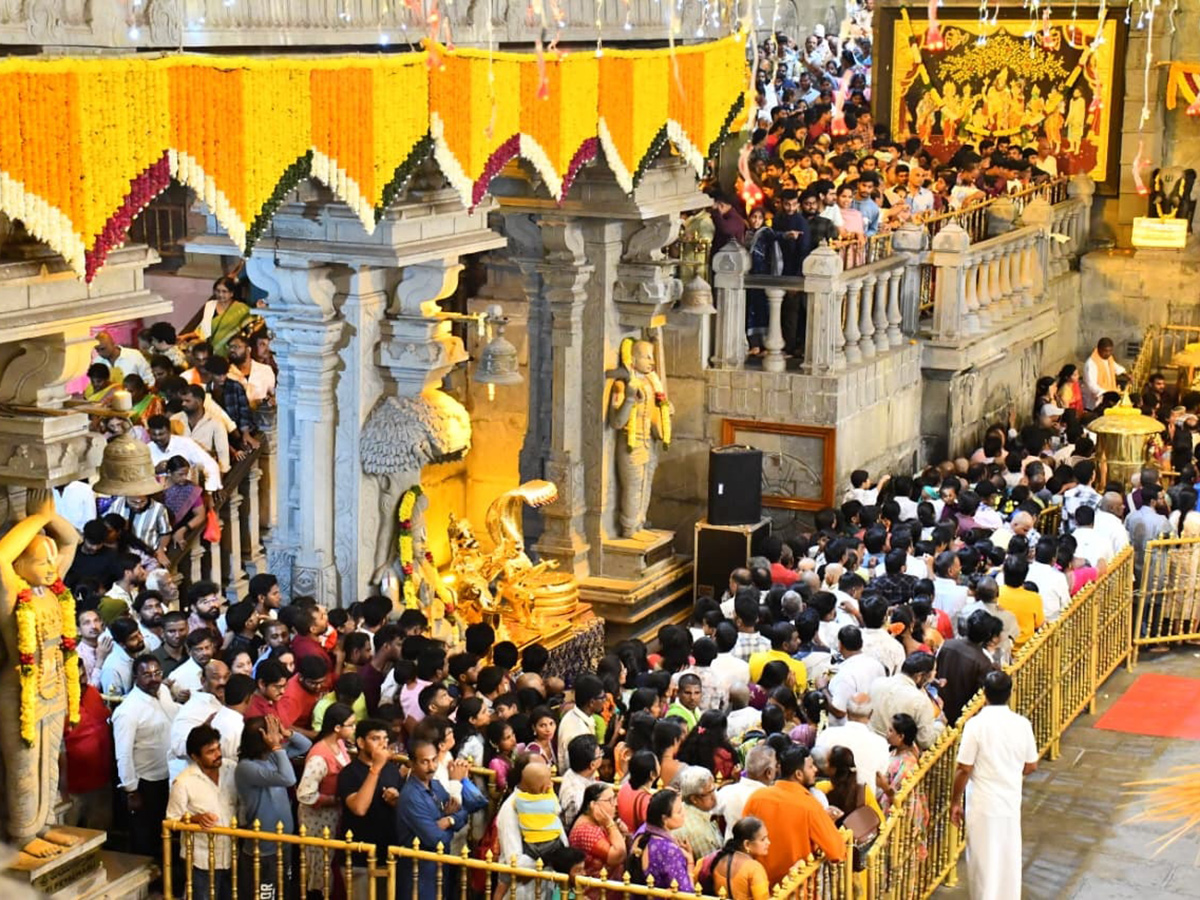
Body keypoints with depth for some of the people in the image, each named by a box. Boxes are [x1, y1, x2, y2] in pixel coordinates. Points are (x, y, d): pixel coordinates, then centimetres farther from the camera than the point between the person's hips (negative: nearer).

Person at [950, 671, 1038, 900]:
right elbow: (1031, 765, 4)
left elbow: (964, 769, -15)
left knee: (983, 861, 8)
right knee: (1009, 858, 17)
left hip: (983, 804, -4)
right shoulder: (1022, 724, -5)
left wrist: (955, 801, -2)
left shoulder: (976, 725, -17)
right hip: (1011, 802, 4)